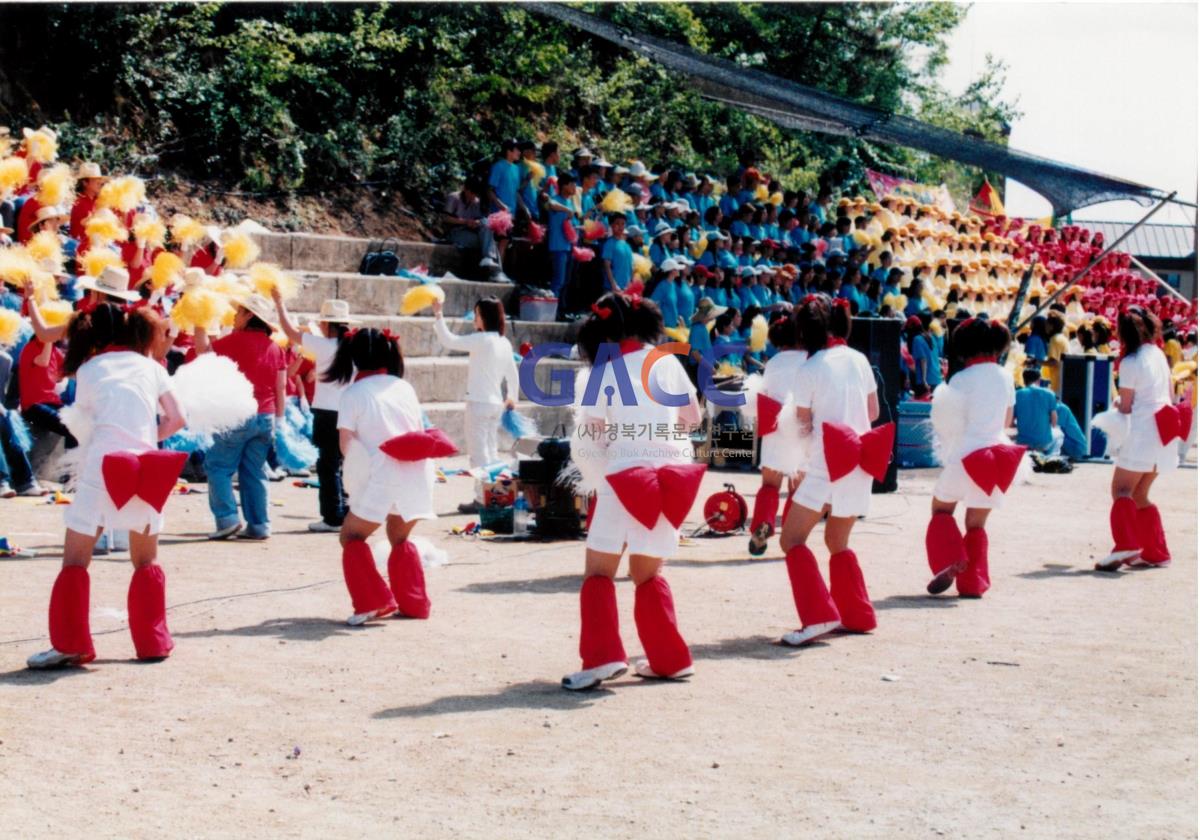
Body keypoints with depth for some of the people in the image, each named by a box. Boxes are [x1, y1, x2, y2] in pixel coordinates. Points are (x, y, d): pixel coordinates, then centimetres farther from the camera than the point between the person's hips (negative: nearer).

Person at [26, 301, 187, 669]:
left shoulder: (87, 370, 7)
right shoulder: (151, 367, 11)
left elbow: (85, 416, 5)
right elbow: (176, 420, 8)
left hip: (101, 469, -3)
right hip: (146, 471, 3)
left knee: (74, 562, 5)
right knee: (146, 563, 17)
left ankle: (70, 644, -1)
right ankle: (153, 641, 16)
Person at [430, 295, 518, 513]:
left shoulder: (482, 340, -15)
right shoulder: (504, 343, 9)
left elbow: (449, 341, -16)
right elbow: (512, 373, 19)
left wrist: (438, 315, -9)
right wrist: (512, 397, 34)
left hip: (479, 403, -8)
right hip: (496, 403, 8)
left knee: (478, 454, -6)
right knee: (491, 453, 15)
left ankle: (482, 499, -7)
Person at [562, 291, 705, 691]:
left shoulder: (602, 377, -5)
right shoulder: (668, 364, 4)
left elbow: (584, 447, -5)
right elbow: (693, 416, 17)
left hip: (622, 479, -4)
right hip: (671, 478, 4)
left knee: (598, 572, 5)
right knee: (647, 573, 17)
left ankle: (603, 656, -11)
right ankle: (670, 659, 14)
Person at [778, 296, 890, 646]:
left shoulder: (809, 370, -10)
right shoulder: (859, 360, 4)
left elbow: (803, 424, -4)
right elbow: (873, 412, 12)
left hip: (826, 464, -6)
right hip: (860, 462, 6)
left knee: (792, 540, -2)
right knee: (838, 542, 21)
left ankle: (819, 616, -14)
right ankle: (858, 615, 20)